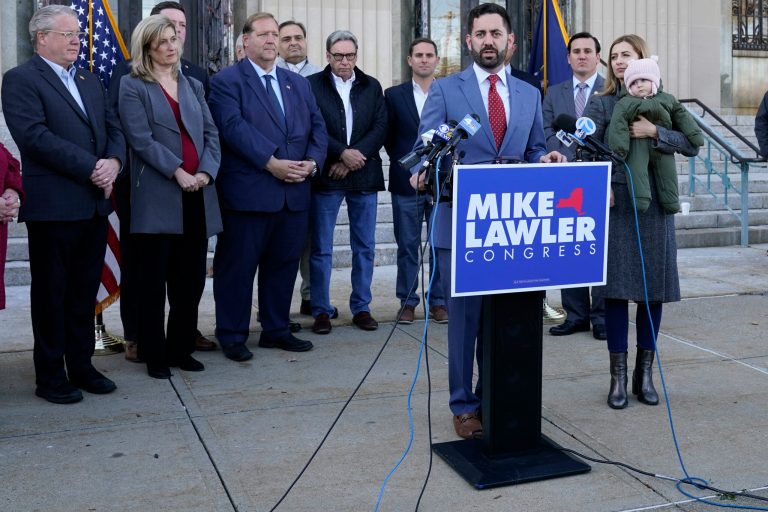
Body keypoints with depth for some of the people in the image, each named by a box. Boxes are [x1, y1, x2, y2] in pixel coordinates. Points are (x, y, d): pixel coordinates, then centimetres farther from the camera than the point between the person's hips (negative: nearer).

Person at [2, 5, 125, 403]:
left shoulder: (90, 82, 18)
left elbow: (113, 129, 13)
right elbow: (34, 136, -16)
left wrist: (113, 162, -8)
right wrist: (91, 167, -18)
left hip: (95, 204, 7)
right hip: (53, 206, -6)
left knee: (85, 291, 12)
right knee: (52, 293, 3)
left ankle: (81, 366, 23)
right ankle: (50, 377, 14)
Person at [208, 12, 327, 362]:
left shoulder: (299, 83, 18)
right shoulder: (226, 81, -1)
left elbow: (317, 127, 13)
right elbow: (233, 127, -14)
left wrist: (312, 161, -6)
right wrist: (271, 162, -21)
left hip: (294, 193, 6)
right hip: (247, 193, -6)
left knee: (284, 265, 13)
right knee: (237, 267, 2)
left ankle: (276, 330, 25)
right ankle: (232, 336, 14)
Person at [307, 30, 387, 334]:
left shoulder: (372, 87, 10)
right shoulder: (312, 86, 1)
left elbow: (380, 128, 2)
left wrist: (355, 157, -10)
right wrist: (343, 153, -16)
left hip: (364, 175, 3)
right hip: (326, 176, -3)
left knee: (365, 247, 7)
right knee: (321, 248, 1)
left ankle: (361, 307, 18)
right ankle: (321, 310, 11)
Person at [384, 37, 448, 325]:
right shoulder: (394, 95, 6)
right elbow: (388, 137, 9)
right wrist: (404, 162, 1)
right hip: (406, 182, 0)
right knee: (407, 245, 5)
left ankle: (438, 302, 13)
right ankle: (407, 302, 14)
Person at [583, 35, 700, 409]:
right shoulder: (601, 103, 5)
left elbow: (692, 145, -2)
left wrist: (654, 132, -16)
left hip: (655, 206, 2)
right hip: (615, 205, -2)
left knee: (654, 288, 5)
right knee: (617, 287, -1)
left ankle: (644, 373, 18)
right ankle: (618, 376, 8)